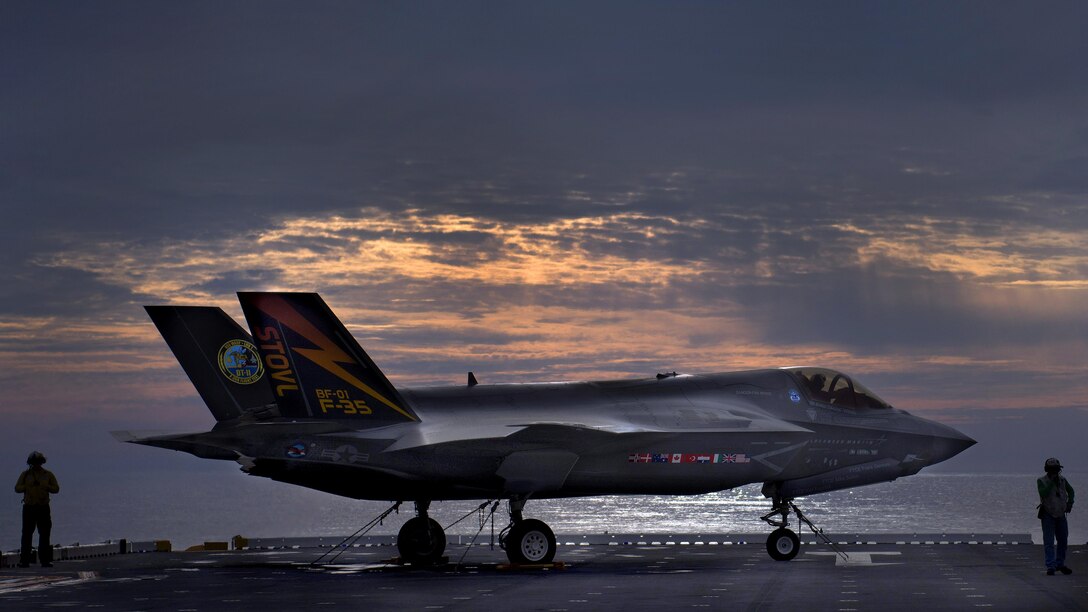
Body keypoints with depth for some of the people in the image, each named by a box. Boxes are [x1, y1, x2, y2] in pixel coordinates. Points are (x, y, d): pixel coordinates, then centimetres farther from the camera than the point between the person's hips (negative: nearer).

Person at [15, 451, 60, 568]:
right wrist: (29, 485, -12)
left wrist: (44, 486, -11)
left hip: (43, 508, 1)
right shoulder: (25, 474, 8)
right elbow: (17, 488, 2)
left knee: (44, 534, -2)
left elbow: (56, 489, 4)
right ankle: (24, 560, -6)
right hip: (29, 507, -1)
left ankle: (45, 560, 0)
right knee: (27, 534, -5)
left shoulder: (48, 475, 9)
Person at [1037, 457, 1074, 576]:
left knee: (1063, 540, 11)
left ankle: (1060, 564, 25)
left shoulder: (1062, 479, 2)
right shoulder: (1041, 481, -10)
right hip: (1048, 514, -5)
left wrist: (1070, 503, 6)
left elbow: (1070, 490, 19)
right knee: (1048, 542, -9)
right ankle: (1050, 567, -9)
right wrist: (1051, 482, -27)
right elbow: (1043, 493, -27)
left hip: (1061, 514, 5)